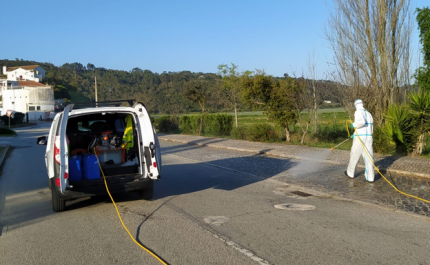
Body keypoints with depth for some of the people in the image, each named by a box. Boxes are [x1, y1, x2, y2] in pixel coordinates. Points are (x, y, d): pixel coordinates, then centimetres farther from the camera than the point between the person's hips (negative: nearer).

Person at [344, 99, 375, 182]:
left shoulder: (358, 112, -7)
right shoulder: (369, 114, 18)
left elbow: (362, 122, -30)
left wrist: (354, 125, -8)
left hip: (359, 138, -6)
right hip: (369, 138, 6)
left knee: (354, 156, 12)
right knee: (368, 157, 4)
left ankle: (350, 173, 27)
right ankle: (370, 177, -2)